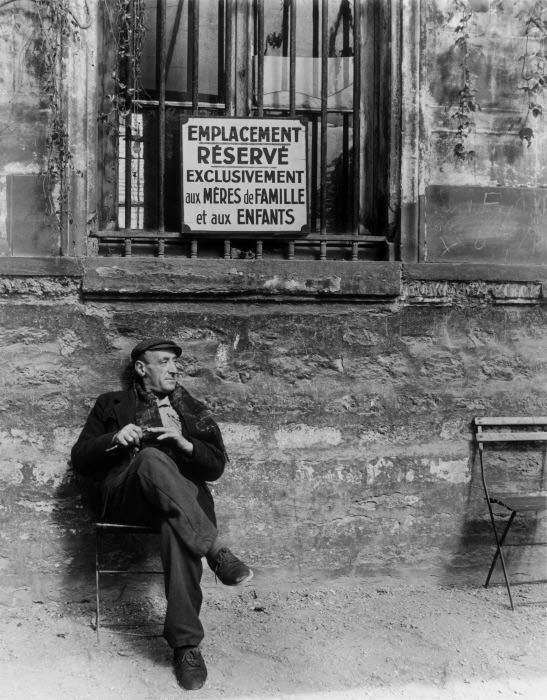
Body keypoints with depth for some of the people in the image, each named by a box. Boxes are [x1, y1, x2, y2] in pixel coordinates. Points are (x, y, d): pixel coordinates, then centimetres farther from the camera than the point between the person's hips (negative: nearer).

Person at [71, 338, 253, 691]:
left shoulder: (193, 410, 22)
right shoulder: (112, 404, 20)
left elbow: (217, 466, 12)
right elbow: (80, 459, 13)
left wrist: (183, 442, -7)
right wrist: (114, 440, -8)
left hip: (180, 499, 1)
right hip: (124, 499, 0)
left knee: (177, 528, -39)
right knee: (152, 457, -37)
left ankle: (186, 643, -33)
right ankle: (216, 549, -37)